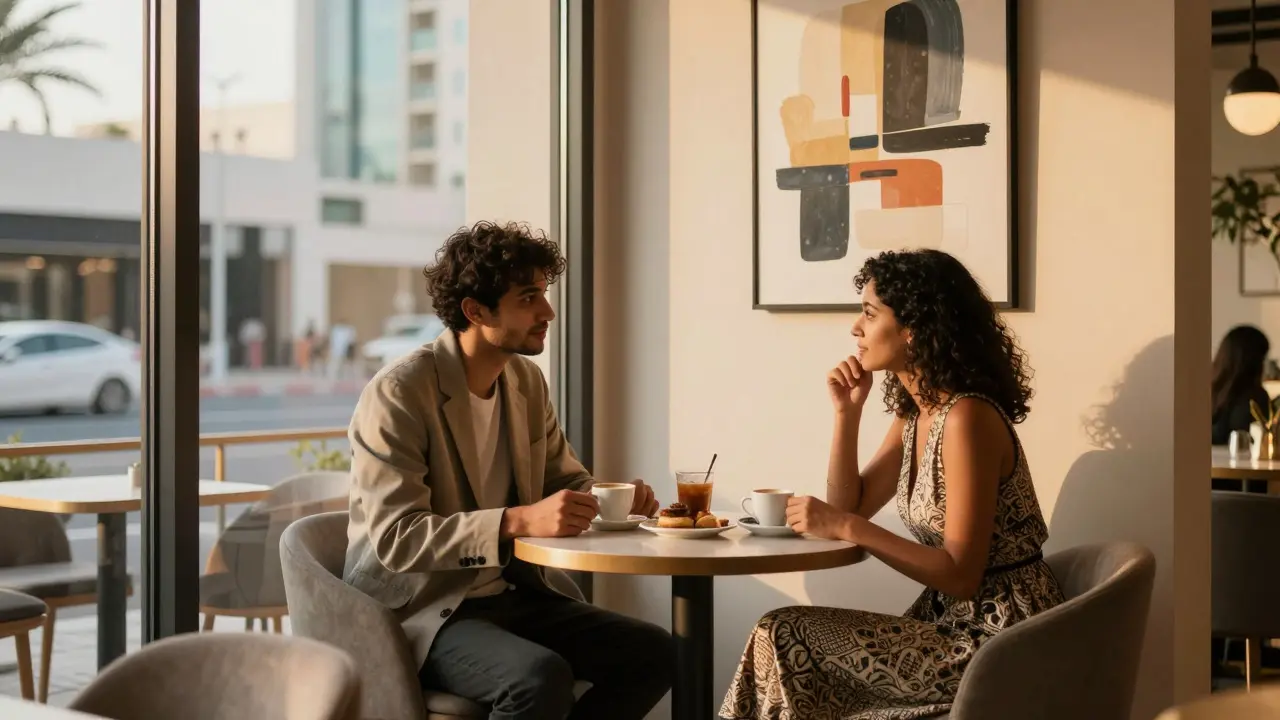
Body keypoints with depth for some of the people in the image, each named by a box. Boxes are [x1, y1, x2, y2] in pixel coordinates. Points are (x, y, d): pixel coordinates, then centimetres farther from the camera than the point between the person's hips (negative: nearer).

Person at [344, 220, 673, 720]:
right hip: (422, 609, -8)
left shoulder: (527, 380, 7)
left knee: (655, 653, -7)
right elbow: (396, 537, -24)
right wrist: (519, 521, -33)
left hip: (513, 593, 8)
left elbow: (566, 481, 18)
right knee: (542, 675, -33)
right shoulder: (396, 395, -17)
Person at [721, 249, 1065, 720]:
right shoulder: (914, 415, 9)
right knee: (788, 640, -1)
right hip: (955, 623, 8)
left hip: (997, 639, -8)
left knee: (783, 641, -12)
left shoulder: (966, 417, -20)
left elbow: (961, 574, -23)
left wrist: (847, 528, -23)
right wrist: (847, 412, 0)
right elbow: (851, 508, 9)